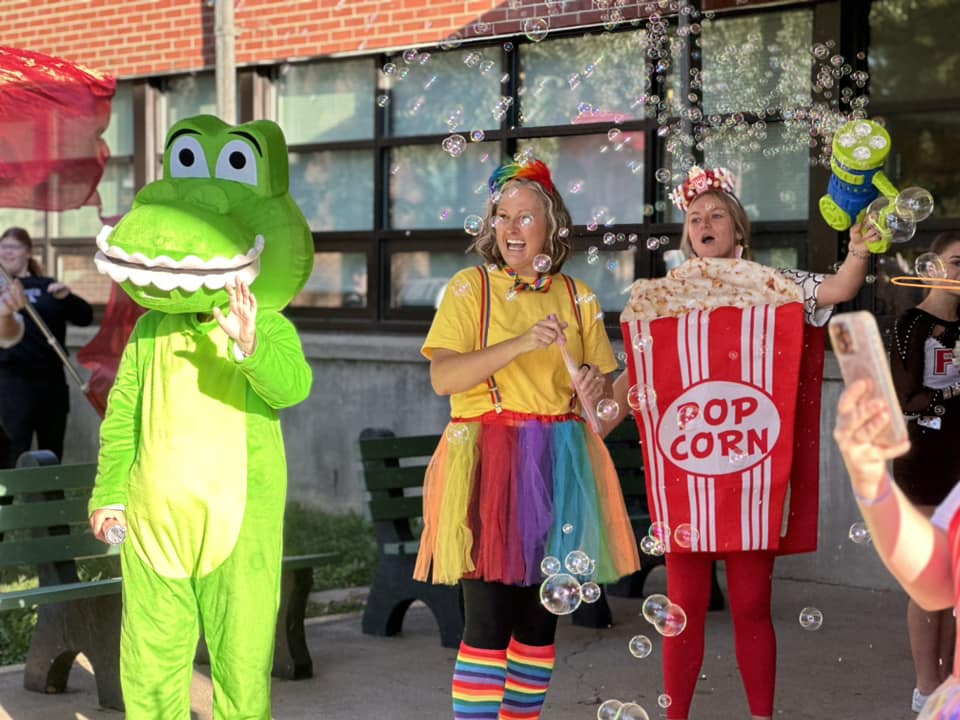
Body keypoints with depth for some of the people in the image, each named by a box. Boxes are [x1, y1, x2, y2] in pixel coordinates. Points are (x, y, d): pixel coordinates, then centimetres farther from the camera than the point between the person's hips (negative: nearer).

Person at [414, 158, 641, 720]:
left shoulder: (578, 298, 11)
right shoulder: (471, 287, 2)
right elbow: (443, 377, -11)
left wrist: (596, 387, -5)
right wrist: (520, 344, -21)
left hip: (559, 467, 4)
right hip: (488, 464, -4)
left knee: (541, 620, 5)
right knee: (489, 620, -10)